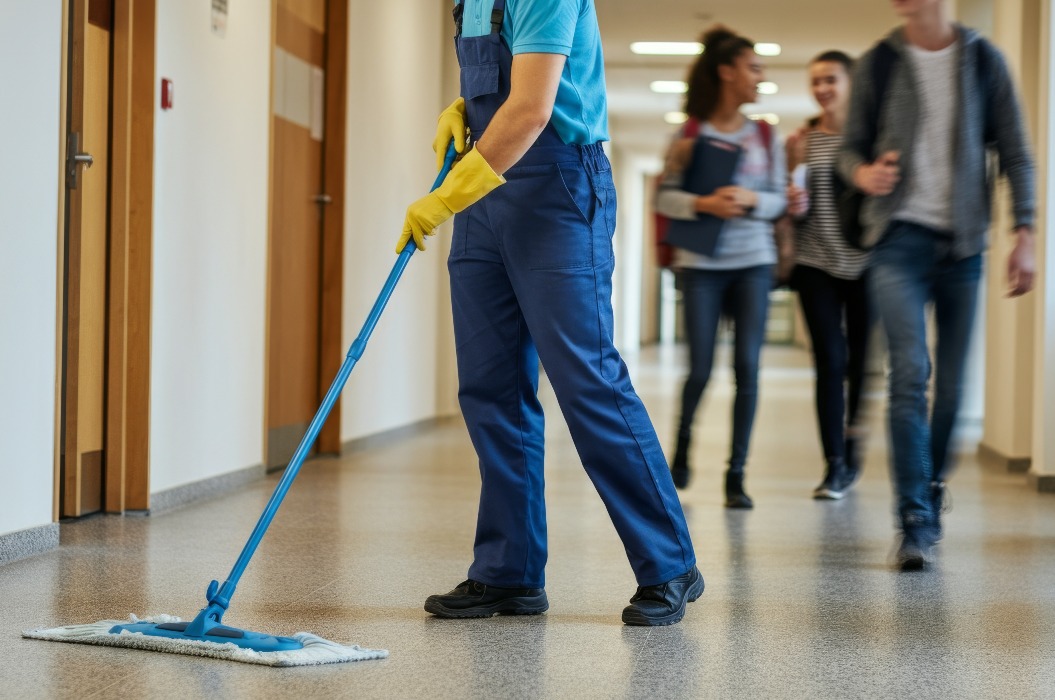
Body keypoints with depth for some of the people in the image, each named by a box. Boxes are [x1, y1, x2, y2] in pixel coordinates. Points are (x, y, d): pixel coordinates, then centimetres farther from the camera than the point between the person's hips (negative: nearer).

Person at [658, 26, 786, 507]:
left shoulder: (766, 136, 8)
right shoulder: (689, 134, 0)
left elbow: (778, 201, 8)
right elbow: (664, 196, -3)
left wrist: (750, 199, -13)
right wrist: (704, 204, -19)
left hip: (753, 262, 2)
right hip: (701, 264, -2)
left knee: (747, 366, -4)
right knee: (701, 368, -1)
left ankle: (737, 475, 3)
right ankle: (681, 450, 27)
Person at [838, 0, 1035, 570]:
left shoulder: (983, 60, 6)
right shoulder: (878, 64, 5)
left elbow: (1014, 153, 6)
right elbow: (852, 145, 9)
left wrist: (1023, 234, -3)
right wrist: (861, 172, -15)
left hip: (962, 242, 2)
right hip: (900, 235, -2)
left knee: (951, 384, 5)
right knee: (910, 372, -15)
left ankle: (930, 496, 24)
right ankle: (916, 523, -16)